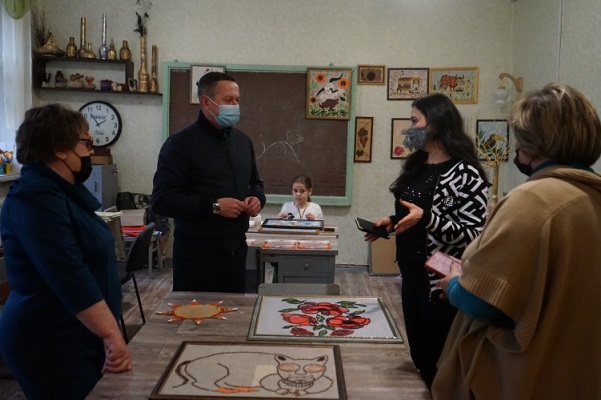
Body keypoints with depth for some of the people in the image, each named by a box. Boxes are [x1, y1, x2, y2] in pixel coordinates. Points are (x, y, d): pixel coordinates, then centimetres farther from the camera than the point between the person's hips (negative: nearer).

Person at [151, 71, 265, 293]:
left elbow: (255, 182, 24)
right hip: (197, 252, -6)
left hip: (236, 248, 7)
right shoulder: (181, 143, -11)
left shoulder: (243, 140, 11)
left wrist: (258, 198, 0)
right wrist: (214, 206, -23)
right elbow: (161, 200, -17)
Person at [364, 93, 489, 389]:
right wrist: (391, 222, 4)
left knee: (441, 359, 7)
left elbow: (474, 234, -21)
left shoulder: (466, 173, -16)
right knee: (419, 352, 20)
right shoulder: (416, 166, 9)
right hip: (412, 273, 8)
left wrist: (425, 217, -31)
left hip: (442, 281, -8)